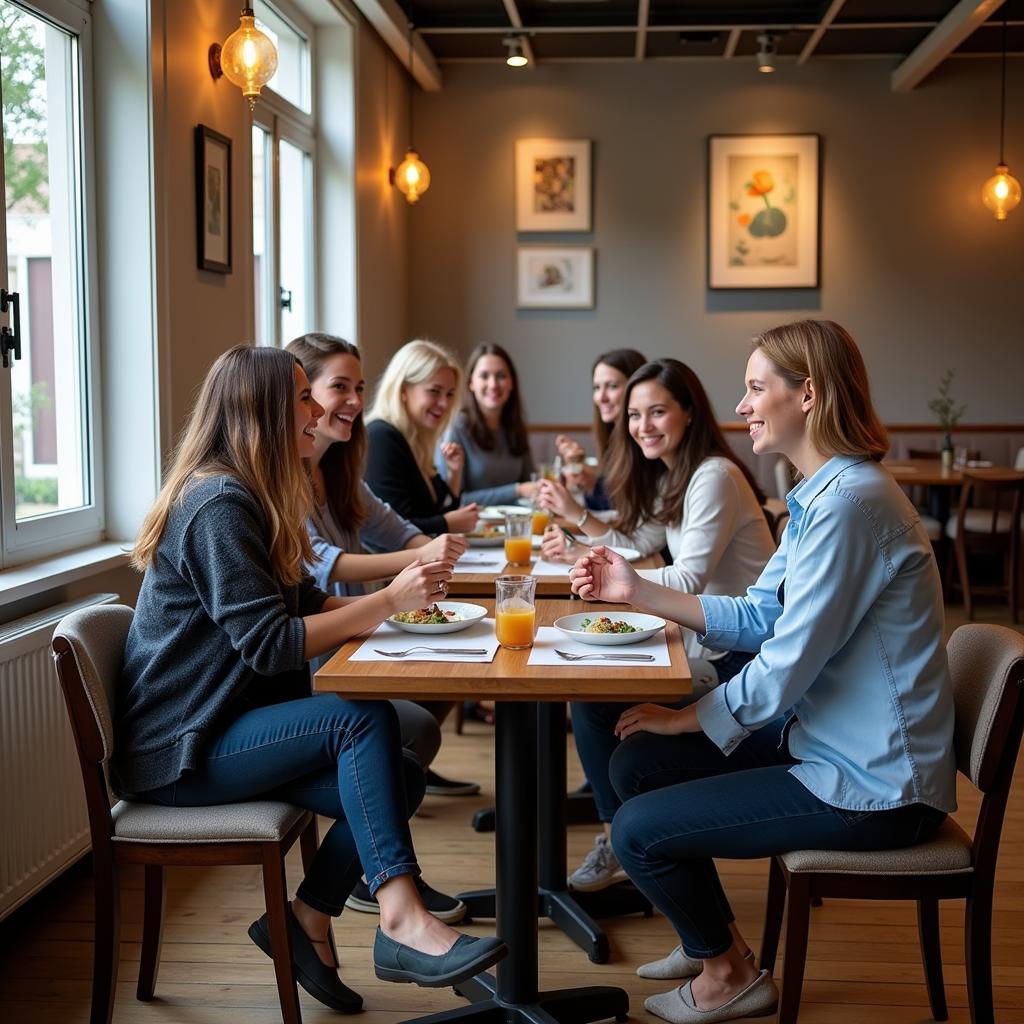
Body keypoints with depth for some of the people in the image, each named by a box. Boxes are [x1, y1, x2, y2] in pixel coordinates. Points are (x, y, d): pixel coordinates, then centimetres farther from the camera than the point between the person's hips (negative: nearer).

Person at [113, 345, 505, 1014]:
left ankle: (307, 923, 6)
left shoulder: (255, 497, 12)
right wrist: (389, 602, -22)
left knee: (399, 782, -7)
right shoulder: (219, 504, -19)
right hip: (178, 750, -9)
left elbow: (305, 603, 11)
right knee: (365, 717, -25)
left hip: (226, 727, 9)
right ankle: (402, 922, -26)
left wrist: (396, 597, -5)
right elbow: (268, 644, -24)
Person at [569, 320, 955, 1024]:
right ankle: (712, 940, 31)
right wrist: (638, 591, 3)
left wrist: (686, 717, -8)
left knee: (638, 832, -8)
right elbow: (762, 617, 9)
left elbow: (786, 666, -24)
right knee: (637, 762, 12)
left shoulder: (849, 501, -25)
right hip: (826, 741, 10)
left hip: (872, 784, -10)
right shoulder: (819, 494, 9)